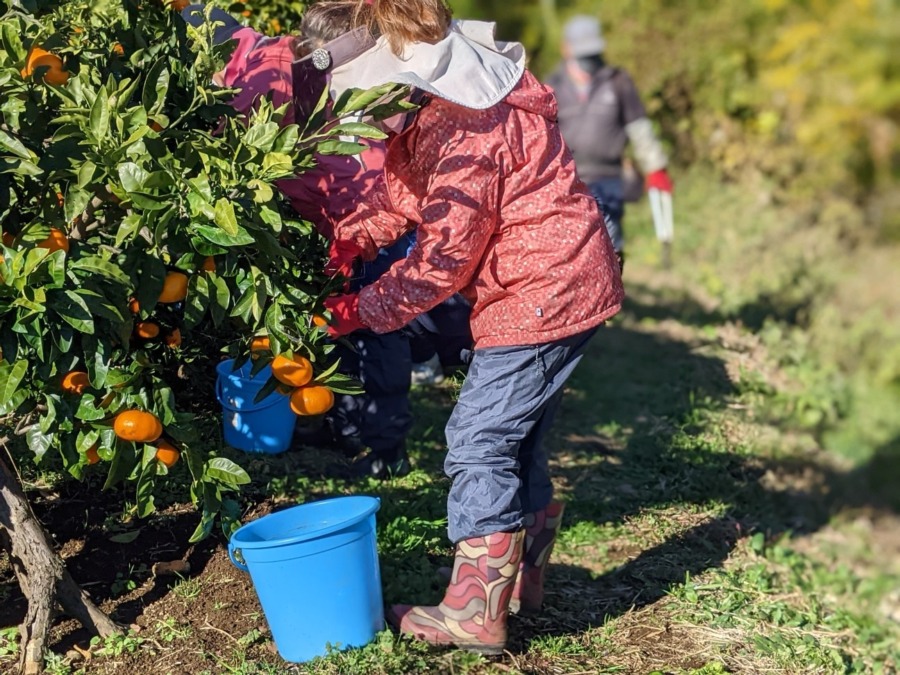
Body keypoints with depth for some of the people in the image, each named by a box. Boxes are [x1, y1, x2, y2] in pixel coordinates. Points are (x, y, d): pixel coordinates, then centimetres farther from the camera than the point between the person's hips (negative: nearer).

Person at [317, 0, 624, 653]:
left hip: (542, 294, -11)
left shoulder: (464, 129, -25)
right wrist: (345, 243, -5)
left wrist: (362, 310, -15)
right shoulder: (438, 108, 7)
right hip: (562, 284, 11)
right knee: (516, 437, 19)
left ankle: (475, 612, -1)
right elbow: (400, 190, 11)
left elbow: (444, 254, -23)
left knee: (479, 439, -7)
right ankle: (522, 578, 32)